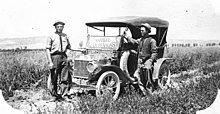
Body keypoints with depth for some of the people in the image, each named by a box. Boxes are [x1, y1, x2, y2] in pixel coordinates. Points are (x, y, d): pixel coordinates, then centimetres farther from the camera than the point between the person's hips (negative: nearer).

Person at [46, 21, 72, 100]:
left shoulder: (65, 36, 10)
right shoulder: (51, 37, -2)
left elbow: (69, 47, 19)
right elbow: (47, 49, -5)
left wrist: (66, 56, 3)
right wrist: (50, 62, -11)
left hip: (63, 56, 4)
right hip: (54, 57, -4)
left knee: (64, 79, -1)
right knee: (54, 78, 3)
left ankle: (60, 93, 8)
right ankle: (54, 92, 19)